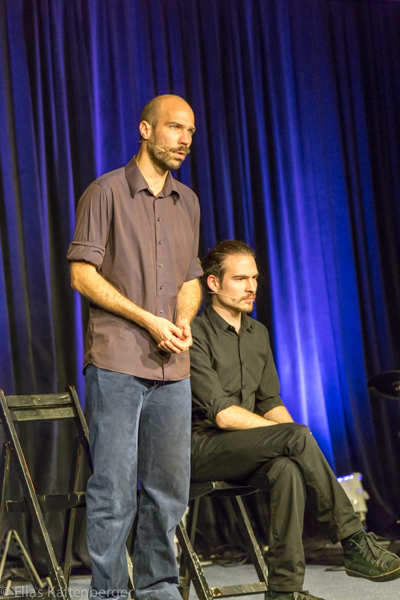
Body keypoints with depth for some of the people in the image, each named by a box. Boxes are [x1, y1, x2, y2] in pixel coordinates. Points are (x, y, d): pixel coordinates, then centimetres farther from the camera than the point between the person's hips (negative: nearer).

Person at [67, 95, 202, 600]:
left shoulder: (187, 202, 17)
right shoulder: (106, 192, -2)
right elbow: (82, 273, -7)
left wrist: (183, 321, 1)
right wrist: (149, 319, -11)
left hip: (172, 368, 6)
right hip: (117, 363, -6)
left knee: (170, 486, 9)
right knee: (114, 488, -4)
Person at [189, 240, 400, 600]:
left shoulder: (258, 334, 15)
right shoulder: (196, 337, -10)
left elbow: (271, 403, 15)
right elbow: (222, 414, -17)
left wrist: (299, 447, -6)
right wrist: (291, 437, -17)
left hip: (246, 449, 6)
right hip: (202, 447, -6)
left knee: (287, 469, -31)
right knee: (298, 437, -28)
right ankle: (355, 545, -20)